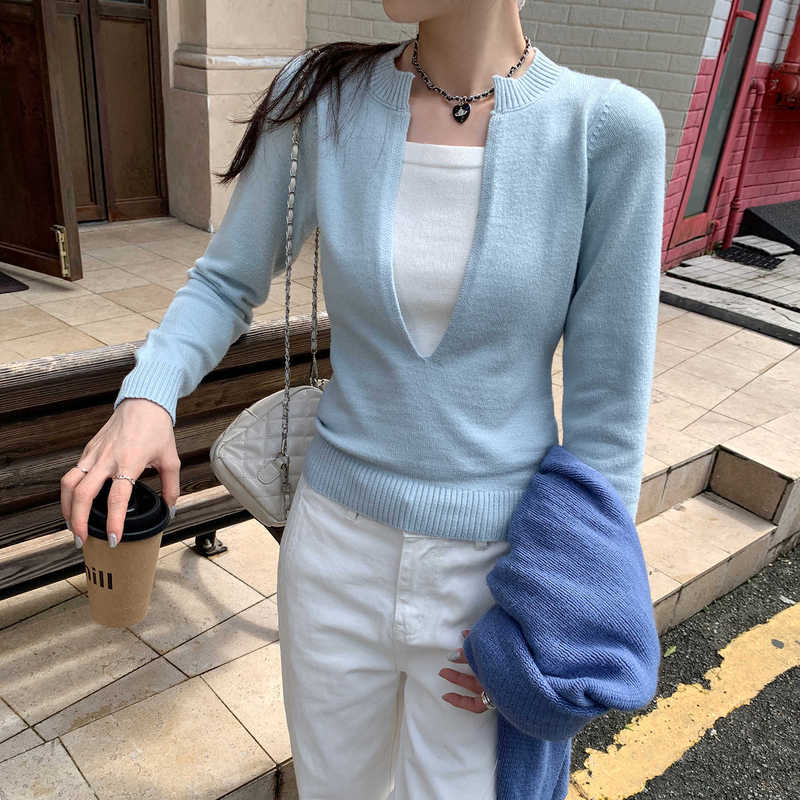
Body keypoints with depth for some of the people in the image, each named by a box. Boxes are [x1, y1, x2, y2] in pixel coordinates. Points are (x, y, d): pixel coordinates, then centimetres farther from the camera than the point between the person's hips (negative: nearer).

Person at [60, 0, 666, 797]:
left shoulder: (610, 128, -15)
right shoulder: (324, 96, -8)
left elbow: (607, 406, -11)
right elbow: (227, 286, 2)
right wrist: (144, 400, -19)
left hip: (495, 573, -2)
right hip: (342, 550, 3)